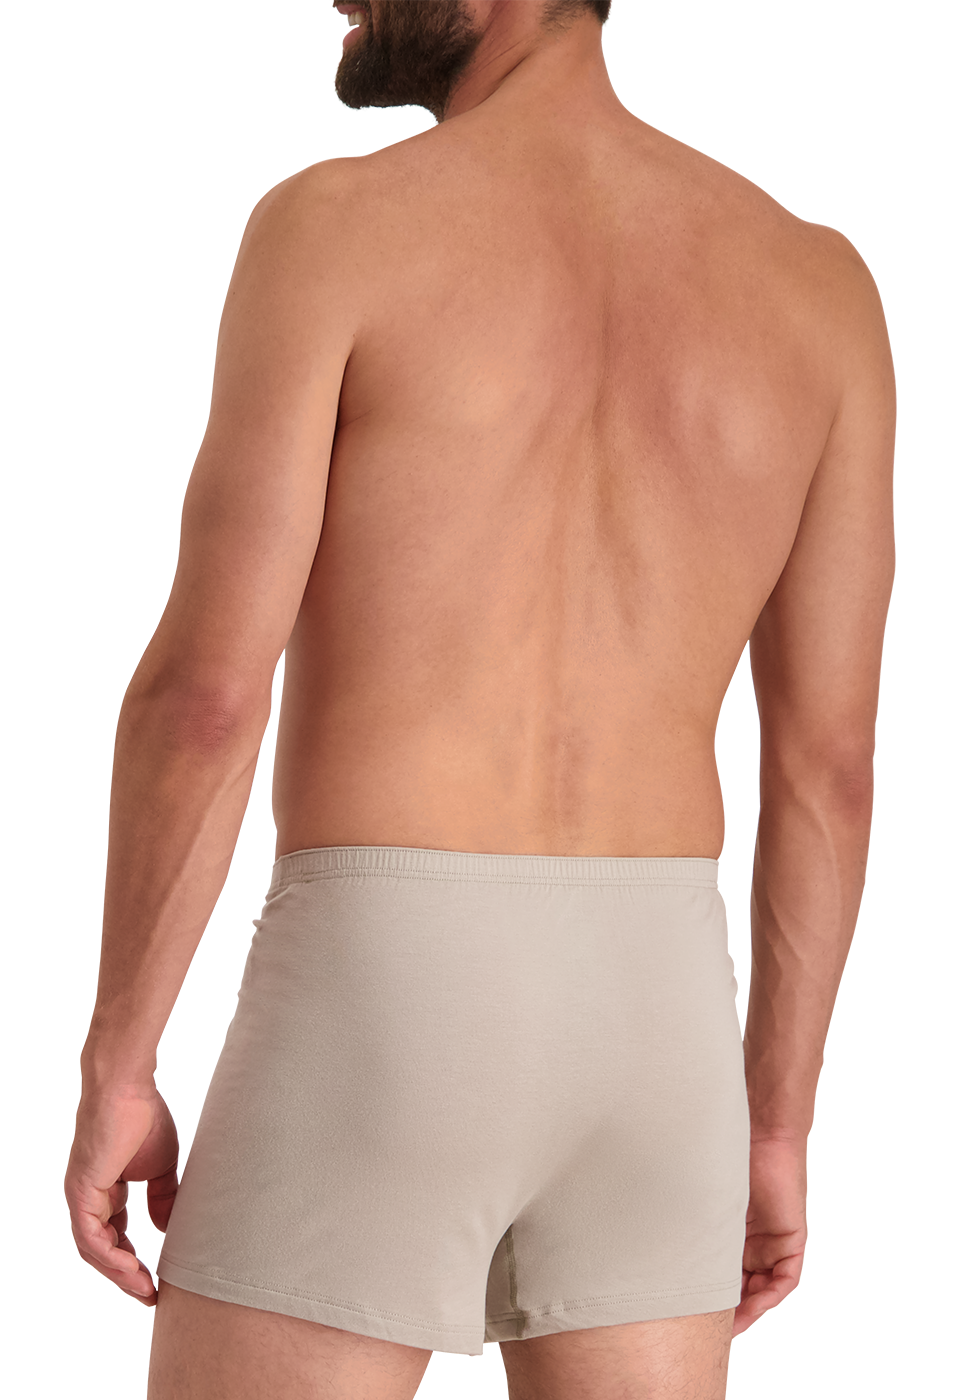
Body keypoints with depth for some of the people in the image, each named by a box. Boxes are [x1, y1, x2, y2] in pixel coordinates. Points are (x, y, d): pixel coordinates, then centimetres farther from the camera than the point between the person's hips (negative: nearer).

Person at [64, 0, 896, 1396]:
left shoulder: (334, 228, -8)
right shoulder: (820, 282, 6)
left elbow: (207, 692, -13)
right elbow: (829, 757, 6)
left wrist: (113, 1070, -3)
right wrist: (775, 1127, 14)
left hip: (373, 1017, -4)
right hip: (654, 1029, 5)